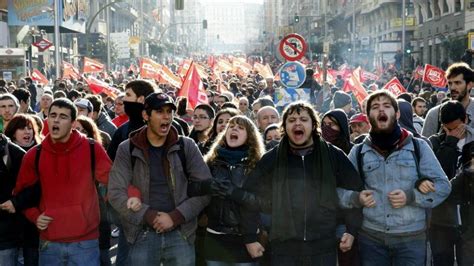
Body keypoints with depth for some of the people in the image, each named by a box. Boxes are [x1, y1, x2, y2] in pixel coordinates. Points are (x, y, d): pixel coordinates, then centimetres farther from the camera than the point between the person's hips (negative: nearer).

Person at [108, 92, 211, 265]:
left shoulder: (186, 146, 3)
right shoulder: (127, 149, 2)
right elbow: (116, 193, -5)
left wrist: (175, 217, -12)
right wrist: (149, 216, -15)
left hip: (180, 233, 1)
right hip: (143, 234, 0)